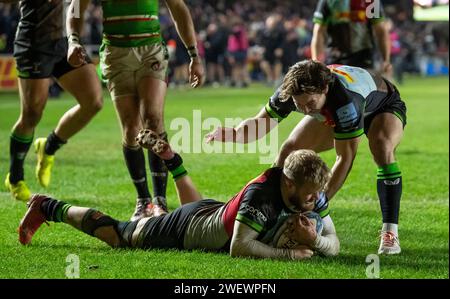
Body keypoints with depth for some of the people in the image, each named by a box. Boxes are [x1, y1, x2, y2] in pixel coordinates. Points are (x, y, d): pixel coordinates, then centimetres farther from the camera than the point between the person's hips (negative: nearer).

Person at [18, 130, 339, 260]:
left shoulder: (312, 194, -19)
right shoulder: (261, 194, -40)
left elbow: (334, 245, -14)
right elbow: (239, 247, -43)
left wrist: (314, 240, -36)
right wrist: (288, 253, -42)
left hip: (213, 211, 7)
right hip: (186, 229, -7)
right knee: (115, 234, 13)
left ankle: (170, 157, 51)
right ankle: (48, 208, 28)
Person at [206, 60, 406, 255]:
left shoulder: (346, 100, -46)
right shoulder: (290, 90, -31)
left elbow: (345, 158, -40)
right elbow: (262, 121, -18)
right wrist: (235, 133, -41)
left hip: (384, 106, -6)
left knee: (382, 149, -36)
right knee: (290, 149, -6)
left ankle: (390, 233, -30)